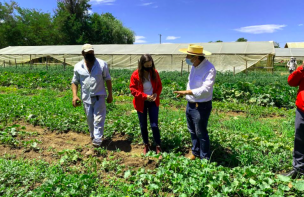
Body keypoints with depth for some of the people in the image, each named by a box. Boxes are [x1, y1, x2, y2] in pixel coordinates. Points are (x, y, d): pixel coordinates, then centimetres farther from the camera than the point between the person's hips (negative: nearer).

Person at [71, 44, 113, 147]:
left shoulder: (102, 64, -4)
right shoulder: (78, 66, 1)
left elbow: (108, 79, 0)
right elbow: (75, 82, 6)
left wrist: (110, 94, -3)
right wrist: (74, 95, -6)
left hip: (99, 96, -2)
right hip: (86, 97, 3)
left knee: (98, 119, -4)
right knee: (90, 120, 14)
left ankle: (97, 139, 0)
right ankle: (93, 136, 32)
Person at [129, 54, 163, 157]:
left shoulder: (154, 72, -5)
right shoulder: (136, 75, -12)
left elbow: (159, 86, 5)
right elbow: (133, 89, -10)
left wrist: (156, 94, -15)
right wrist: (145, 96, -21)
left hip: (153, 102, 1)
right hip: (141, 103, 0)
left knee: (154, 125, -2)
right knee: (143, 125, 11)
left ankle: (158, 147, 11)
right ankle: (146, 145, 31)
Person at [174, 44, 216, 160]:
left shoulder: (209, 69, -22)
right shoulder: (194, 66, 4)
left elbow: (205, 89, -32)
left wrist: (187, 92, -37)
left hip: (201, 107, -8)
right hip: (190, 104, 8)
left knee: (201, 133, 7)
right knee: (192, 131, 21)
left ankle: (205, 158, 27)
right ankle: (195, 152, 41)